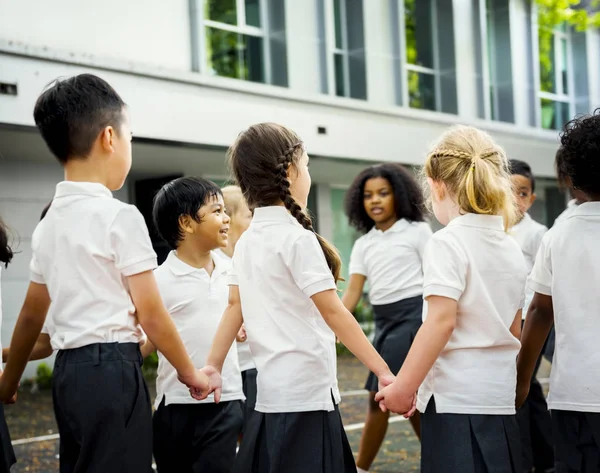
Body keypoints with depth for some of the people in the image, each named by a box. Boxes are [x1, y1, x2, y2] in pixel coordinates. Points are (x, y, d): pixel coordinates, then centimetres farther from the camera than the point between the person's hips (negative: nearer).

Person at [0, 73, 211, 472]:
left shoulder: (50, 222, 12)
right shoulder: (120, 216, -11)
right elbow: (150, 314, -10)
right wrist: (190, 372, 3)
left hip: (70, 370, 8)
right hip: (113, 368, -8)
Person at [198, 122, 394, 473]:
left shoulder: (247, 241, 9)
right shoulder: (297, 238, -14)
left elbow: (235, 305, 11)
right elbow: (333, 311, -17)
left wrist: (213, 366, 16)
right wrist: (384, 372, -16)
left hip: (274, 391, 8)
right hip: (307, 392, -8)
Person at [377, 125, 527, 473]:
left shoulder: (448, 243, -10)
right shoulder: (511, 248, 12)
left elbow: (441, 320, -19)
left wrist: (403, 387, -15)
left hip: (456, 397, -7)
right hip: (500, 396, 7)